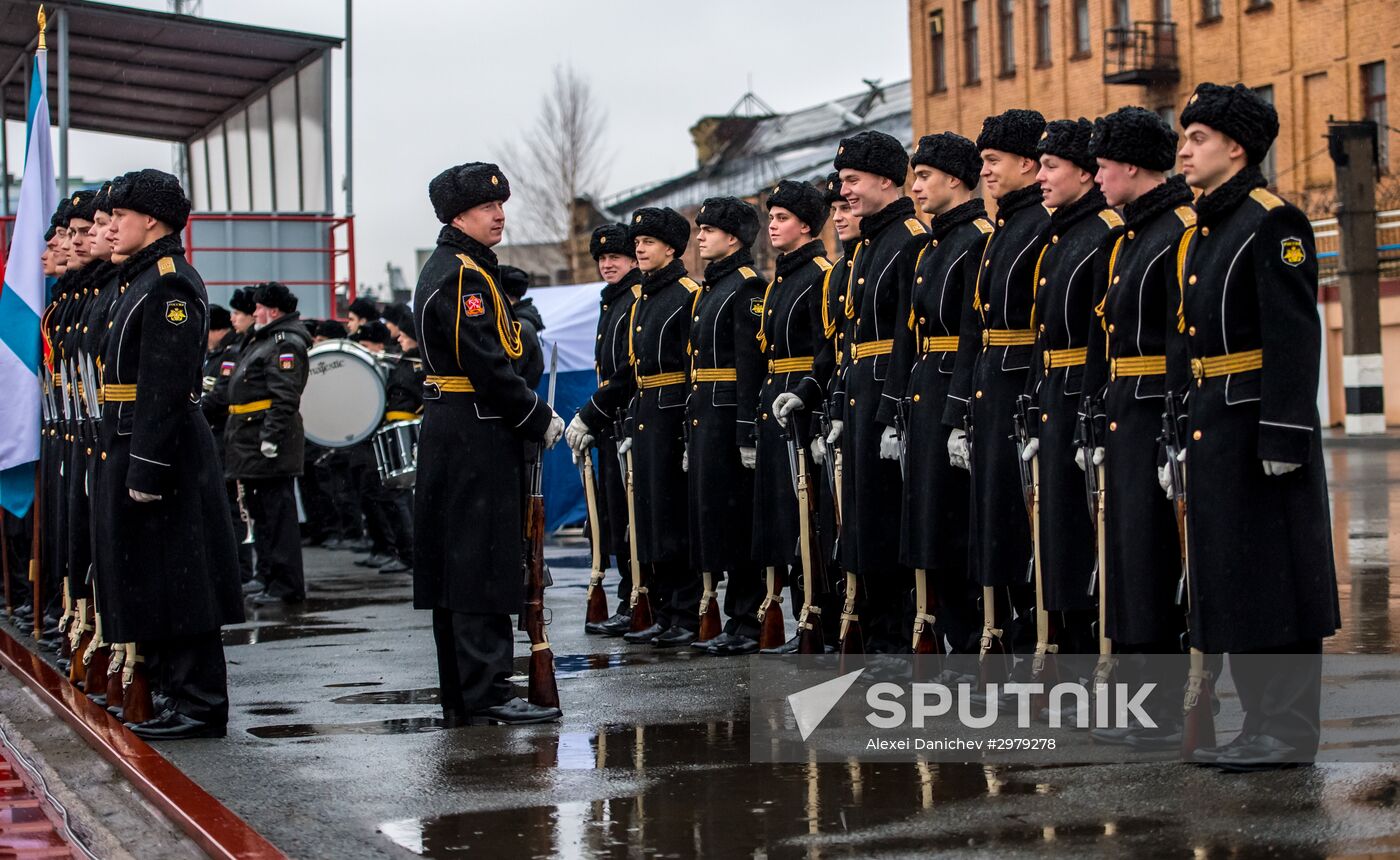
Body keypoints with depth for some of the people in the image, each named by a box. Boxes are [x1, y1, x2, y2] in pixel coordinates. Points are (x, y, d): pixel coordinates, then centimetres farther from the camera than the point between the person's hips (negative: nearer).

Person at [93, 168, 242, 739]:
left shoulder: (170, 285, -15)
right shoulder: (142, 279, 17)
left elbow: (165, 388, -21)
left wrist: (146, 471, -24)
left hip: (162, 451, -10)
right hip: (131, 449, 10)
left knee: (174, 580, -6)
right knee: (148, 579, 13)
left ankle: (200, 706, 0)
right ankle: (175, 692, 20)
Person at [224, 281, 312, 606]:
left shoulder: (286, 344, -12)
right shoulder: (263, 340, 21)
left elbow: (285, 397, -21)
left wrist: (270, 438, -26)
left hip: (269, 447, -11)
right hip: (252, 444, 11)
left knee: (277, 514, -8)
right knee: (262, 514, 13)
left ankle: (285, 585, -5)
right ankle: (271, 579, 19)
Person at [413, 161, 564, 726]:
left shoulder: (446, 269, 18)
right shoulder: (464, 276, -14)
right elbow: (488, 366, -20)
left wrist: (532, 414, 10)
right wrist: (539, 421, -11)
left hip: (450, 436, 11)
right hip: (477, 436, -11)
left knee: (458, 566, 11)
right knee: (484, 566, -9)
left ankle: (461, 697, 16)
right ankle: (487, 692, -7)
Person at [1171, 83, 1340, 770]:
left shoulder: (1273, 222, -10)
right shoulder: (1197, 236, 16)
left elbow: (1295, 336, -17)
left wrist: (1284, 436, -21)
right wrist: (1180, 434, 16)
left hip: (1258, 424, -9)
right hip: (1211, 427, 9)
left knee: (1274, 578, -4)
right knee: (1228, 578, 11)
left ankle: (1289, 731, 3)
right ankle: (1260, 724, 18)